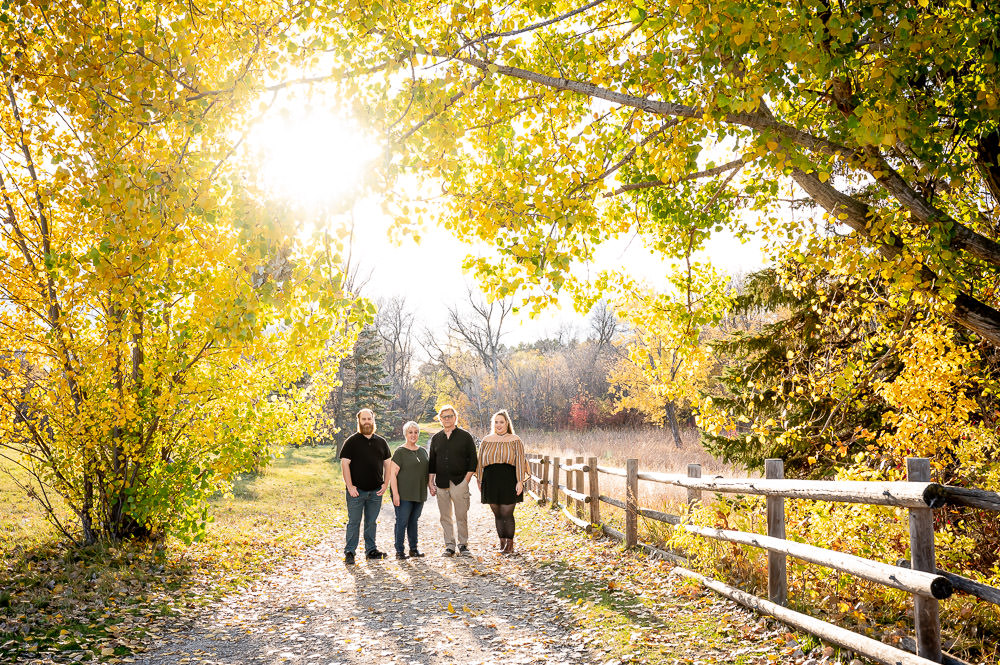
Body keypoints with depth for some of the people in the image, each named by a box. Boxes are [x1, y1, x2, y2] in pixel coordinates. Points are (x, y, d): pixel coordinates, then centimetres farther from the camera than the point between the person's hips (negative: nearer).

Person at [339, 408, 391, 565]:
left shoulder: (381, 442, 11)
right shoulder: (352, 441, -1)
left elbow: (387, 464, 15)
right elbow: (345, 463, -6)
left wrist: (385, 484, 4)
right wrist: (350, 486, -12)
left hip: (376, 491, 4)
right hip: (357, 490, -4)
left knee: (372, 522, 11)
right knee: (354, 522, 0)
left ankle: (371, 550, 20)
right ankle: (349, 552, 6)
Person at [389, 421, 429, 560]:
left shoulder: (422, 451, 14)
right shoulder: (400, 452, -6)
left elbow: (427, 471, 24)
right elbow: (392, 474, -11)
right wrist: (395, 494, -17)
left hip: (419, 494, 6)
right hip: (404, 495, -6)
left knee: (414, 521, 12)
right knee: (402, 521, -4)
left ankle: (414, 548, 20)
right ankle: (399, 551, 4)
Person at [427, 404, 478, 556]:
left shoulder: (465, 436, 3)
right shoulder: (436, 438, 13)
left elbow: (473, 460, 2)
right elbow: (431, 462, 16)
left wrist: (466, 479, -6)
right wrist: (430, 482, 8)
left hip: (459, 482, -3)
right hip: (441, 484, 3)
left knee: (461, 516, -3)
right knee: (446, 517, 5)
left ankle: (463, 544, 8)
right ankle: (449, 545, 12)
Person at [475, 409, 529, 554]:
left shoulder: (515, 441, 3)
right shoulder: (486, 440, 11)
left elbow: (520, 462, -1)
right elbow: (481, 462, 14)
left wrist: (520, 481, -9)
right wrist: (480, 482, 10)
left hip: (509, 482, -3)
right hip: (491, 481, 3)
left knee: (507, 514, -5)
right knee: (498, 514, 6)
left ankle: (510, 544, 7)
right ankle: (502, 543, 16)